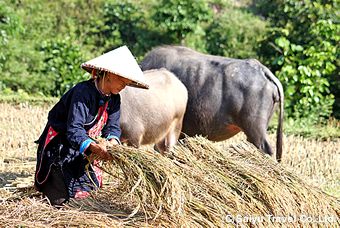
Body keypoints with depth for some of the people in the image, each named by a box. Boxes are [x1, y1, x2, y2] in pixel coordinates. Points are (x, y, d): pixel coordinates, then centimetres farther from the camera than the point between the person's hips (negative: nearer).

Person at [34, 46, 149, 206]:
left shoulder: (114, 99, 0)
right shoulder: (82, 92, -27)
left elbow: (112, 127, -5)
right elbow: (74, 128, -34)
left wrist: (112, 141, -30)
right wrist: (93, 147, -51)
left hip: (84, 151, 7)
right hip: (59, 148, -7)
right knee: (61, 201, -12)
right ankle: (43, 183, 20)